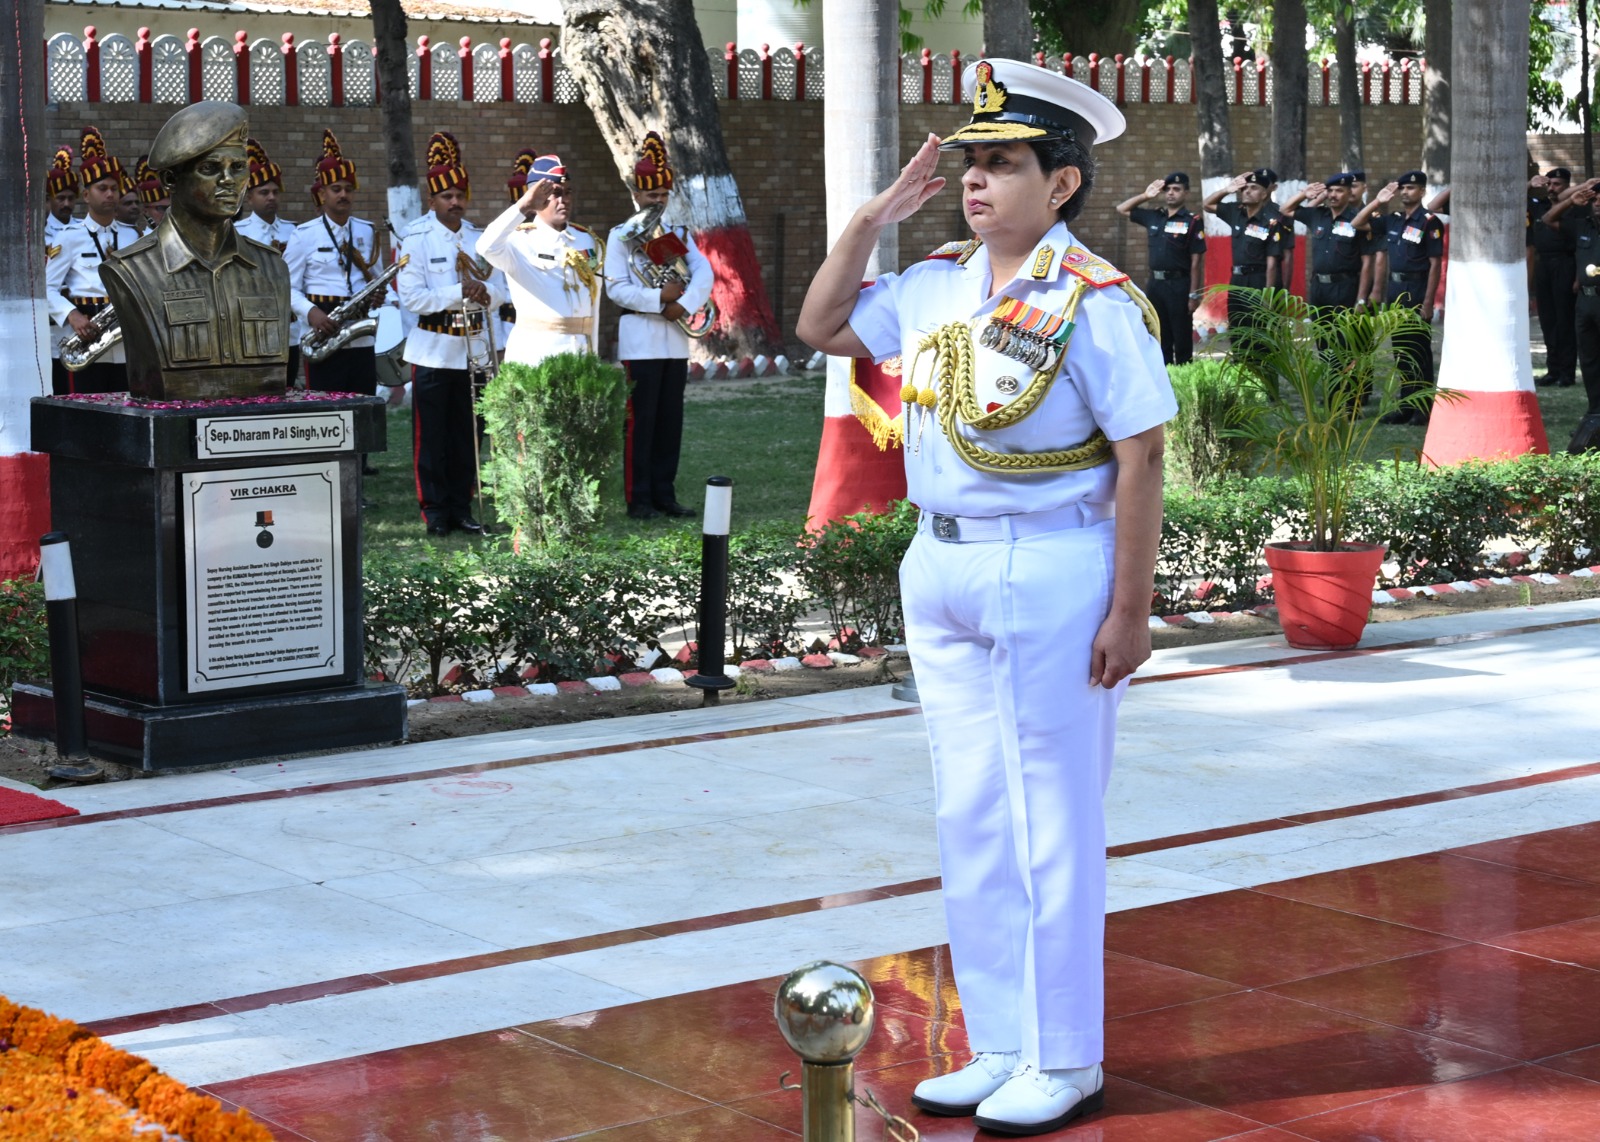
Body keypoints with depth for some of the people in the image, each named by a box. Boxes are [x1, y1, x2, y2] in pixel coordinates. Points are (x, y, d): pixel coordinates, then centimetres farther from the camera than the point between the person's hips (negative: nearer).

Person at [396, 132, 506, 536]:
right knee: (432, 437, 0)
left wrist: (482, 290, -17)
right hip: (433, 350, -4)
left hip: (473, 349, 4)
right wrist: (460, 293, -20)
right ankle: (434, 510, 7)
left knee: (466, 436, 8)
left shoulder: (479, 239, 10)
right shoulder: (415, 240, -4)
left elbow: (499, 292, 6)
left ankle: (461, 509, 15)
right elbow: (412, 298, -13)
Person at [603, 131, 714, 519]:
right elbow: (615, 288, -10)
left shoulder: (679, 233, 13)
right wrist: (658, 298, -18)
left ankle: (665, 494, 13)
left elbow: (704, 274, 0)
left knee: (670, 421, 7)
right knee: (640, 421, -4)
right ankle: (638, 498, -1)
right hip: (639, 340, -5)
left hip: (675, 339, 5)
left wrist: (683, 303, -17)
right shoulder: (620, 236, 0)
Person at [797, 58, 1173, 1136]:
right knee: (970, 821, 13)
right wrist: (874, 216, 8)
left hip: (1049, 572, -7)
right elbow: (822, 327, 21)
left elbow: (1140, 457, -15)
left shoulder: (1093, 301, -13)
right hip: (941, 569, 8)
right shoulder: (937, 285, 8)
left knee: (1052, 824, 2)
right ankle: (1000, 1047, 25)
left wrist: (1130, 611, -17)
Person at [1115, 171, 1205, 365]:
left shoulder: (1192, 221, -6)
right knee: (1160, 340, 11)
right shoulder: (1154, 217, 10)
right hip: (1154, 283, 6)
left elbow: (1196, 261, -8)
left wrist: (1194, 294, -12)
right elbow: (1122, 209, 22)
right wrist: (1145, 196, 9)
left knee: (1182, 340, 0)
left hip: (1178, 285, -6)